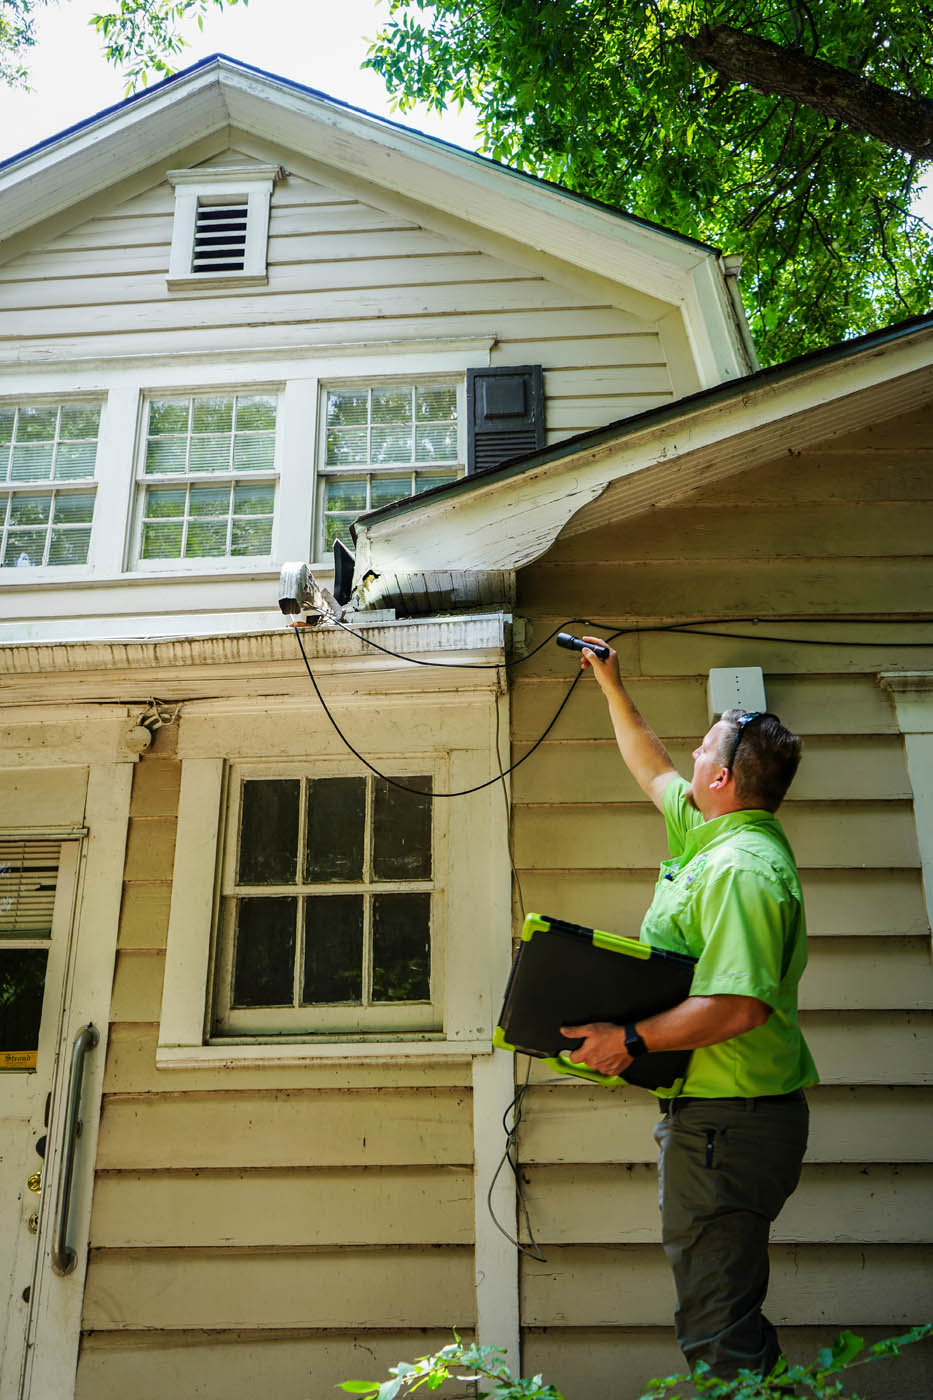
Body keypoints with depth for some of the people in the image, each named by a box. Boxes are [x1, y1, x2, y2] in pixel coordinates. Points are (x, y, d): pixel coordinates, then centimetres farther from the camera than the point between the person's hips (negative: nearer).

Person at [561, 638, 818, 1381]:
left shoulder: (744, 868, -22)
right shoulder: (718, 833, 10)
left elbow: (741, 1007, -31)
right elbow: (653, 770, 27)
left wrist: (631, 1039, -26)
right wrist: (612, 687, 33)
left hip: (728, 1118, -11)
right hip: (720, 1114, 11)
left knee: (718, 1328, -2)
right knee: (730, 1307, 22)